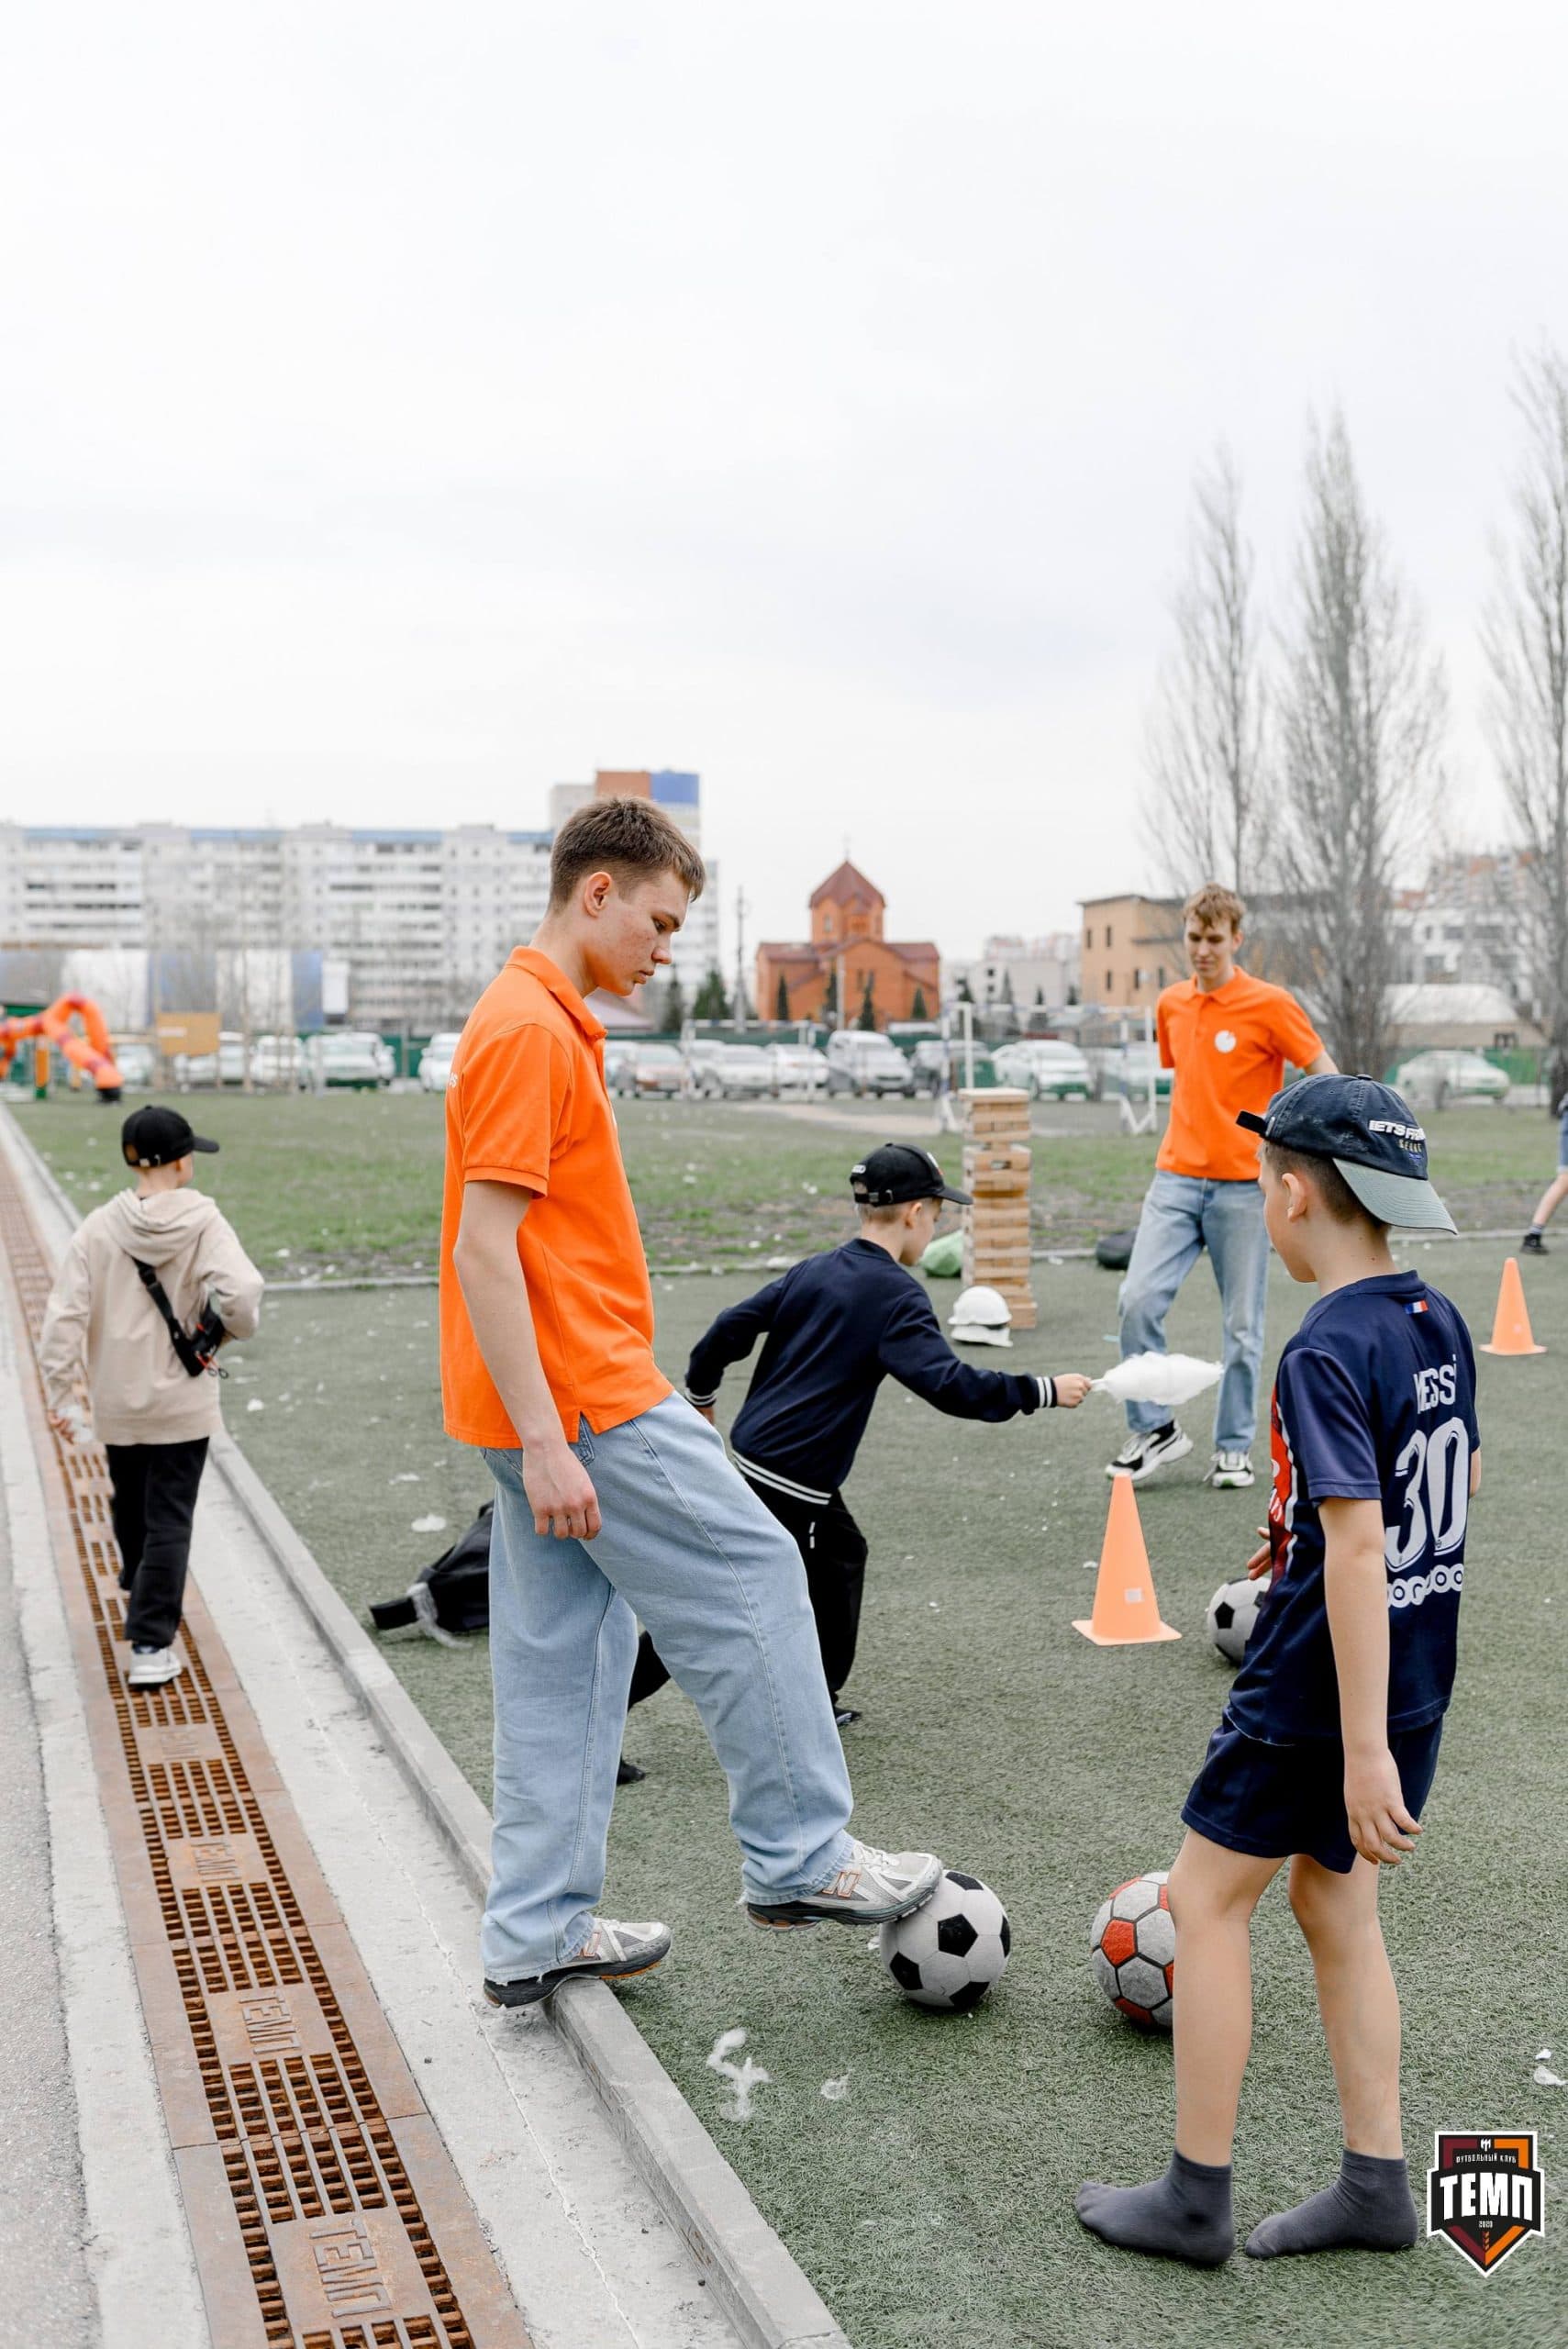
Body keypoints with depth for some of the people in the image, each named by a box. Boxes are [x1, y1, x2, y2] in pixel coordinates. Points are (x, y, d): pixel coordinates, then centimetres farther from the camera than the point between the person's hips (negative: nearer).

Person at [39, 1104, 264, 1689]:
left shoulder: (99, 1228, -7)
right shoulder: (204, 1222, -14)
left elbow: (65, 1315, -9)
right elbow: (240, 1293, -26)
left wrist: (60, 1393, -2)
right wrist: (229, 1330, -4)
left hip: (116, 1403, 3)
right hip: (182, 1401, -3)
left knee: (129, 1503, 24)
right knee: (169, 1520, 3)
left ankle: (142, 1594, 49)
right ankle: (151, 1646, -1)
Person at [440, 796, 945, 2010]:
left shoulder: (550, 1022, 17)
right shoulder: (528, 1030, -15)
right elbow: (483, 1247, -22)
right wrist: (544, 1441, -25)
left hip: (559, 1404, 10)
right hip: (580, 1404, -10)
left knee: (565, 1650, 12)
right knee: (750, 1576, -1)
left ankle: (539, 1933, 20)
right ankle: (801, 1857, 11)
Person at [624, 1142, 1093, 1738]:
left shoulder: (814, 1271, 8)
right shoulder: (897, 1296, -13)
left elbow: (731, 1329, 8)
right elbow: (951, 1386, -22)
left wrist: (700, 1395, 24)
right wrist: (1043, 1391, -13)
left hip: (750, 1459, 9)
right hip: (791, 1484, -9)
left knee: (841, 1556, 22)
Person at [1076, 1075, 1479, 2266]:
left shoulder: (1327, 1351, -23)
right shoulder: (1440, 1321, 3)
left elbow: (1357, 1551, -27)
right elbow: (1459, 1478, 17)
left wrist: (1363, 1749, -27)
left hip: (1319, 1688, -8)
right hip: (1419, 1676, 8)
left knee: (1207, 1898, 7)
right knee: (1335, 1899, 19)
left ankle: (1196, 2198, 16)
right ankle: (1376, 2183, 25)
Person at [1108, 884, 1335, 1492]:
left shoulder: (1269, 1004, -6)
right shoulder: (1171, 1005, 10)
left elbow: (1326, 1078, -5)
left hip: (1243, 1186, -4)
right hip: (1176, 1179, 4)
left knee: (1242, 1326, 2)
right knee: (1138, 1299, -10)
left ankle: (1234, 1448, 17)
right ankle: (1154, 1430, 5)